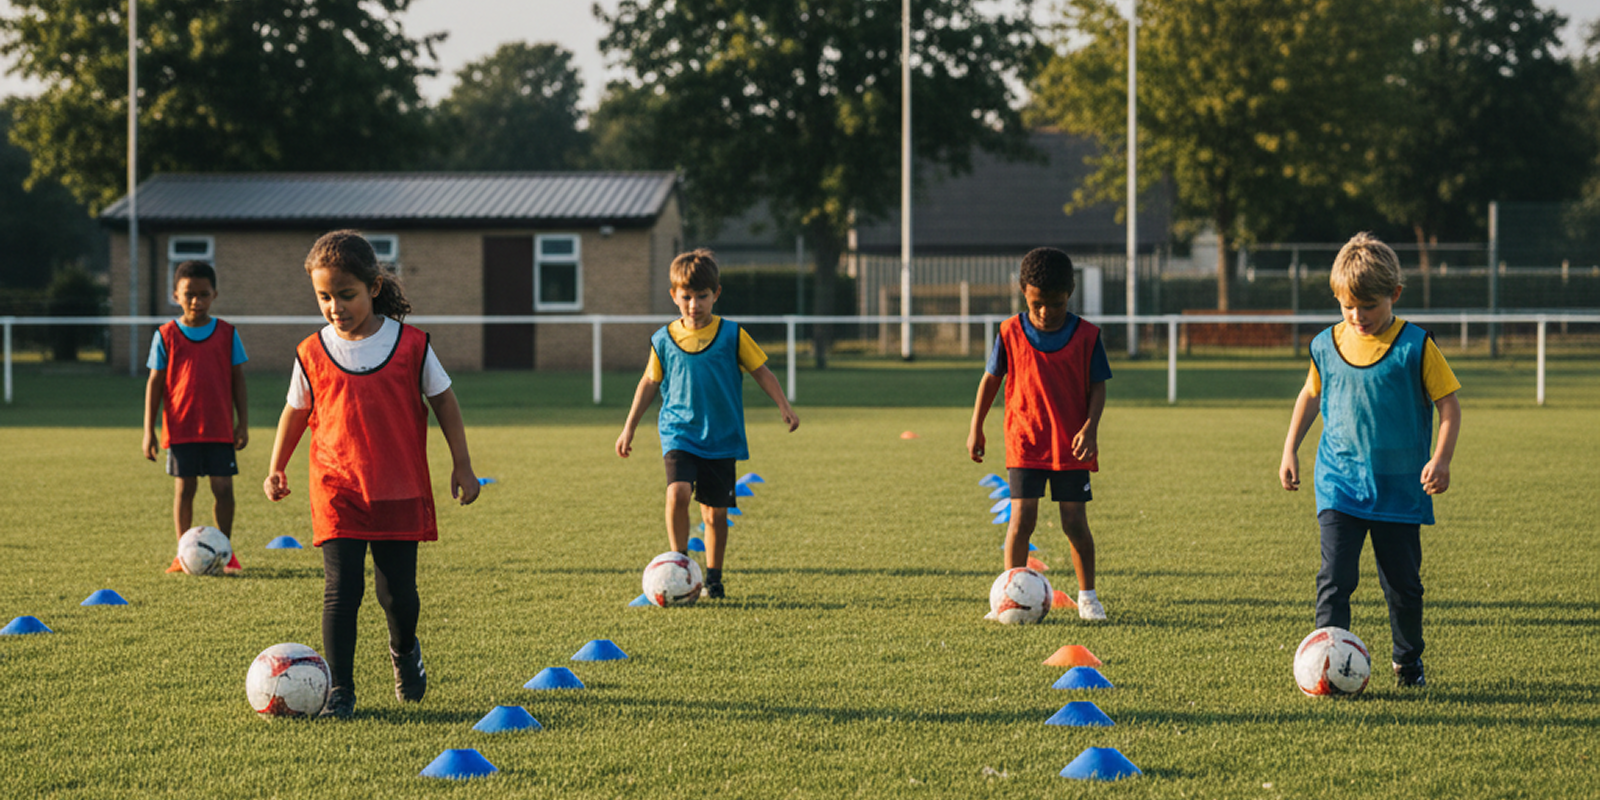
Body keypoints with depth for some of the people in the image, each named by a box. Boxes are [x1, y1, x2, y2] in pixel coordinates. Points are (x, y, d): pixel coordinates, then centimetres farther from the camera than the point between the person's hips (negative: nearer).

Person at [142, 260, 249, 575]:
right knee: (184, 487, 3)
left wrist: (243, 423, 2)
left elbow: (237, 380, 7)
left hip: (220, 429, 1)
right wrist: (149, 431, -1)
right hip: (181, 428, 0)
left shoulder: (227, 334, 4)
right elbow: (155, 382, 3)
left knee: (223, 487, -1)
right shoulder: (166, 335, 2)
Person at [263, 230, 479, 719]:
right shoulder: (312, 354, -1)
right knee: (341, 589, -10)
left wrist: (462, 467, 4)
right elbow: (296, 412, 13)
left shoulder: (410, 345, -3)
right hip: (337, 492, 0)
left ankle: (404, 652, 39)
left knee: (397, 592, 6)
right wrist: (276, 469, 10)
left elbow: (443, 402, 6)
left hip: (400, 491, 0)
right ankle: (338, 691, -2)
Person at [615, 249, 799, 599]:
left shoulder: (731, 335, -2)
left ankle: (713, 577, 22)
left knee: (716, 511, 5)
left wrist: (784, 406, -6)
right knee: (677, 492, -24)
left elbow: (761, 371, 6)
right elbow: (649, 382, 14)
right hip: (679, 434, 0)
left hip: (721, 438, 0)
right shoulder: (664, 340, 2)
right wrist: (629, 428, 16)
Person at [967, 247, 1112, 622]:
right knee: (1021, 518, -8)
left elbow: (1098, 387, 0)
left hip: (1073, 446, 0)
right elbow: (991, 379, 9)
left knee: (1075, 521, 0)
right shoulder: (1010, 333, -1)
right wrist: (976, 429, 9)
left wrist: (1090, 427, -15)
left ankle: (1087, 595, 16)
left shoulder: (1086, 336, -3)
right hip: (1024, 444, 0)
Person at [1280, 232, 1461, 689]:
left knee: (1402, 582, 9)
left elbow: (1448, 403, -4)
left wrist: (1441, 459, -16)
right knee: (1335, 577, -12)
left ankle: (1408, 660, 29)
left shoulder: (1415, 347, -8)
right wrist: (1290, 450, 16)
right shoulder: (1326, 347, 2)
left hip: (1400, 487, -1)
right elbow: (1310, 396, 19)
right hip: (1340, 484, 1)